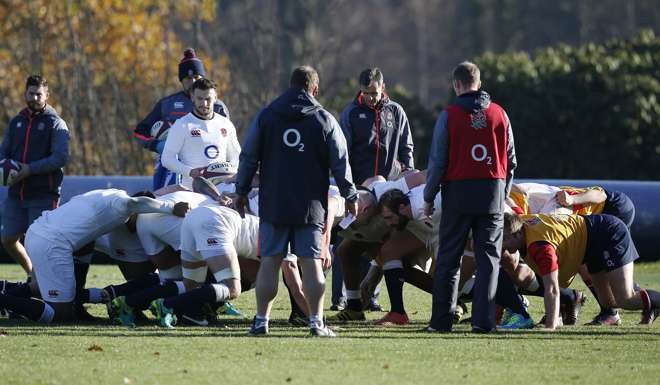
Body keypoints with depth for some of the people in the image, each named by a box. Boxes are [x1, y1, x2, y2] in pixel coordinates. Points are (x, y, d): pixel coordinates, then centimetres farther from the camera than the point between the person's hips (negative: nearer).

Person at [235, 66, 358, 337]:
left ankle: (261, 321, 2)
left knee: (270, 262, 3)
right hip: (311, 204, -1)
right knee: (312, 263, 1)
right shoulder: (324, 120, 1)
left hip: (273, 203, 1)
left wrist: (241, 191, 17)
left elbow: (249, 158, 7)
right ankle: (316, 322, -2)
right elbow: (340, 163, 4)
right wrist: (350, 196, 15)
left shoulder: (266, 116, 4)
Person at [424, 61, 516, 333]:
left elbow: (438, 161, -4)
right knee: (488, 258, 5)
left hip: (458, 191, -2)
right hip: (493, 192, 2)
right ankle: (483, 320, -1)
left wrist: (429, 198, 5)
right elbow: (510, 160, 10)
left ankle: (442, 320, 7)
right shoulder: (499, 114, 4)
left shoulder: (449, 115, -5)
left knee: (448, 259, 7)